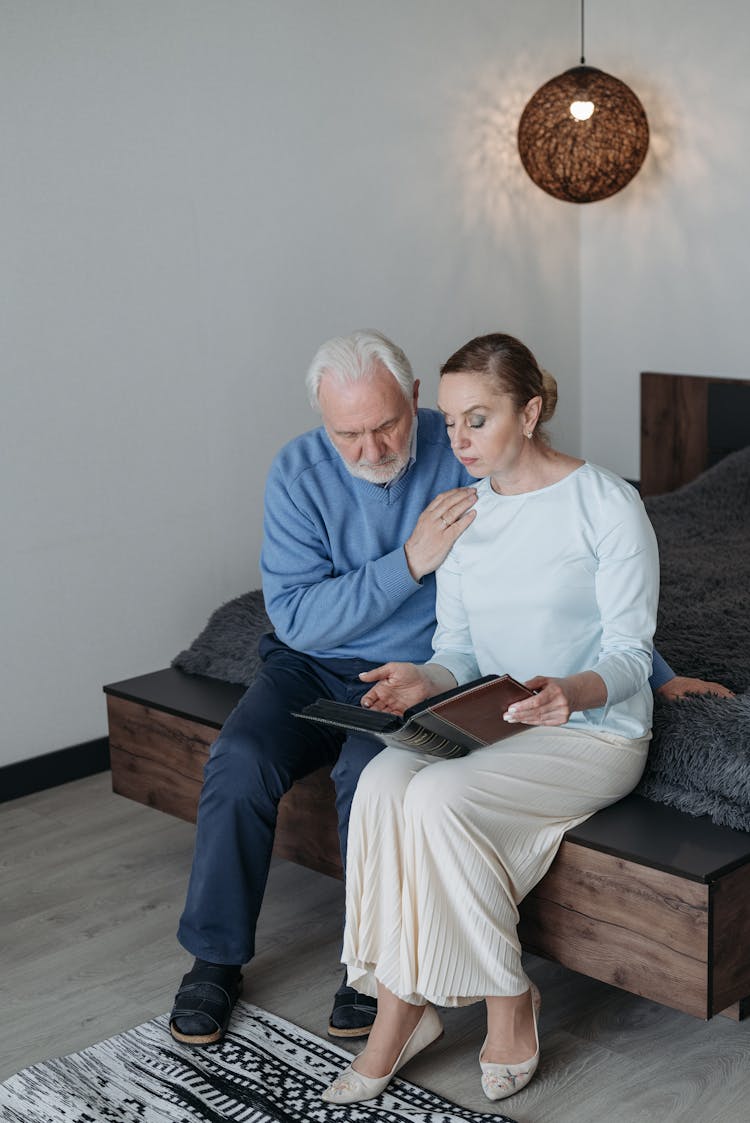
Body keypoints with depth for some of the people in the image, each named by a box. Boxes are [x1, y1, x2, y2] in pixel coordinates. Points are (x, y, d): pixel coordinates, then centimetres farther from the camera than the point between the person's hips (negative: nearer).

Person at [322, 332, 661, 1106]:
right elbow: (458, 647, 9)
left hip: (595, 731, -5)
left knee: (440, 798, -30)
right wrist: (427, 680, -14)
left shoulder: (608, 505, -11)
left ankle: (509, 1010, -9)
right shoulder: (461, 511, 7)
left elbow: (628, 655, -10)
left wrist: (573, 690, -32)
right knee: (383, 781, -26)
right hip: (488, 722, 5)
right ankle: (399, 1013, -16)